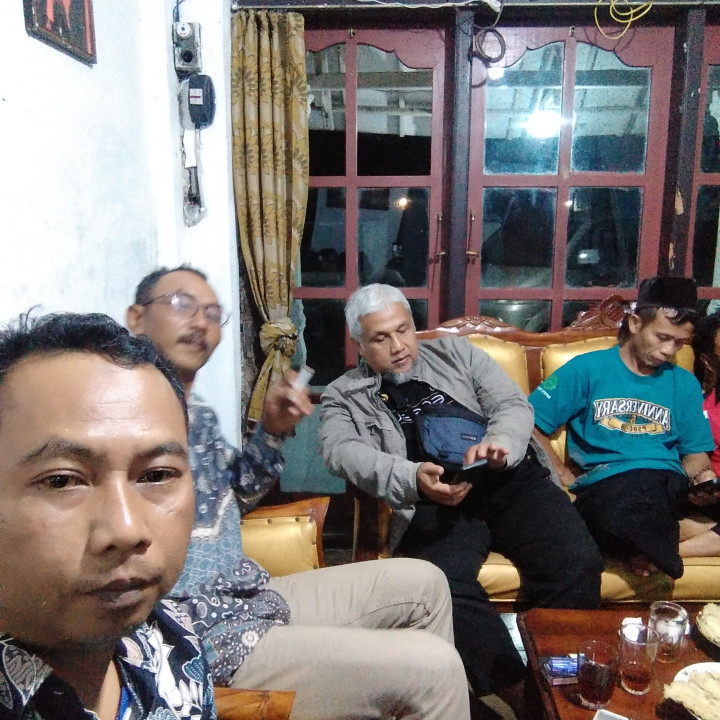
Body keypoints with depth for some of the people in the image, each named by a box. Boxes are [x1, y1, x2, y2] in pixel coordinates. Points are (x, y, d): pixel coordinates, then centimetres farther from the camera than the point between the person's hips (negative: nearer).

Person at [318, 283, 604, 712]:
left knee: (577, 563, -21)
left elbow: (514, 403, 11)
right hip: (432, 502, -2)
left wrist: (500, 442, -15)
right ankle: (517, 691, -15)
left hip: (512, 479, 3)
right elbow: (344, 451, -7)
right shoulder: (343, 396, 13)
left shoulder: (455, 352, 20)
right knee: (446, 585, -32)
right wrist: (412, 478, -28)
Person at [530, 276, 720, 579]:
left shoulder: (684, 383, 22)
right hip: (606, 484, -5)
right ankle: (693, 532, -17)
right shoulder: (587, 369, 7)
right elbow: (527, 424, 2)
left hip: (671, 487, 5)